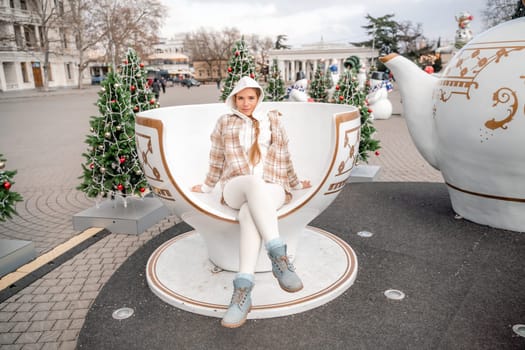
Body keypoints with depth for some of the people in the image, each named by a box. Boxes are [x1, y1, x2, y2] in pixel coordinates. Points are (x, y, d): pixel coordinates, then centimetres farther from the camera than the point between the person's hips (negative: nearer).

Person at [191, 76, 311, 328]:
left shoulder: (272, 120, 19)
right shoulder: (224, 123, 17)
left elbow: (283, 155, 24)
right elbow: (217, 159, 23)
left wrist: (295, 184, 28)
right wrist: (207, 186, 27)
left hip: (271, 189, 1)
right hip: (236, 189, 0)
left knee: (249, 213, -37)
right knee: (254, 183, -40)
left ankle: (242, 291, -45)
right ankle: (279, 256, -48)